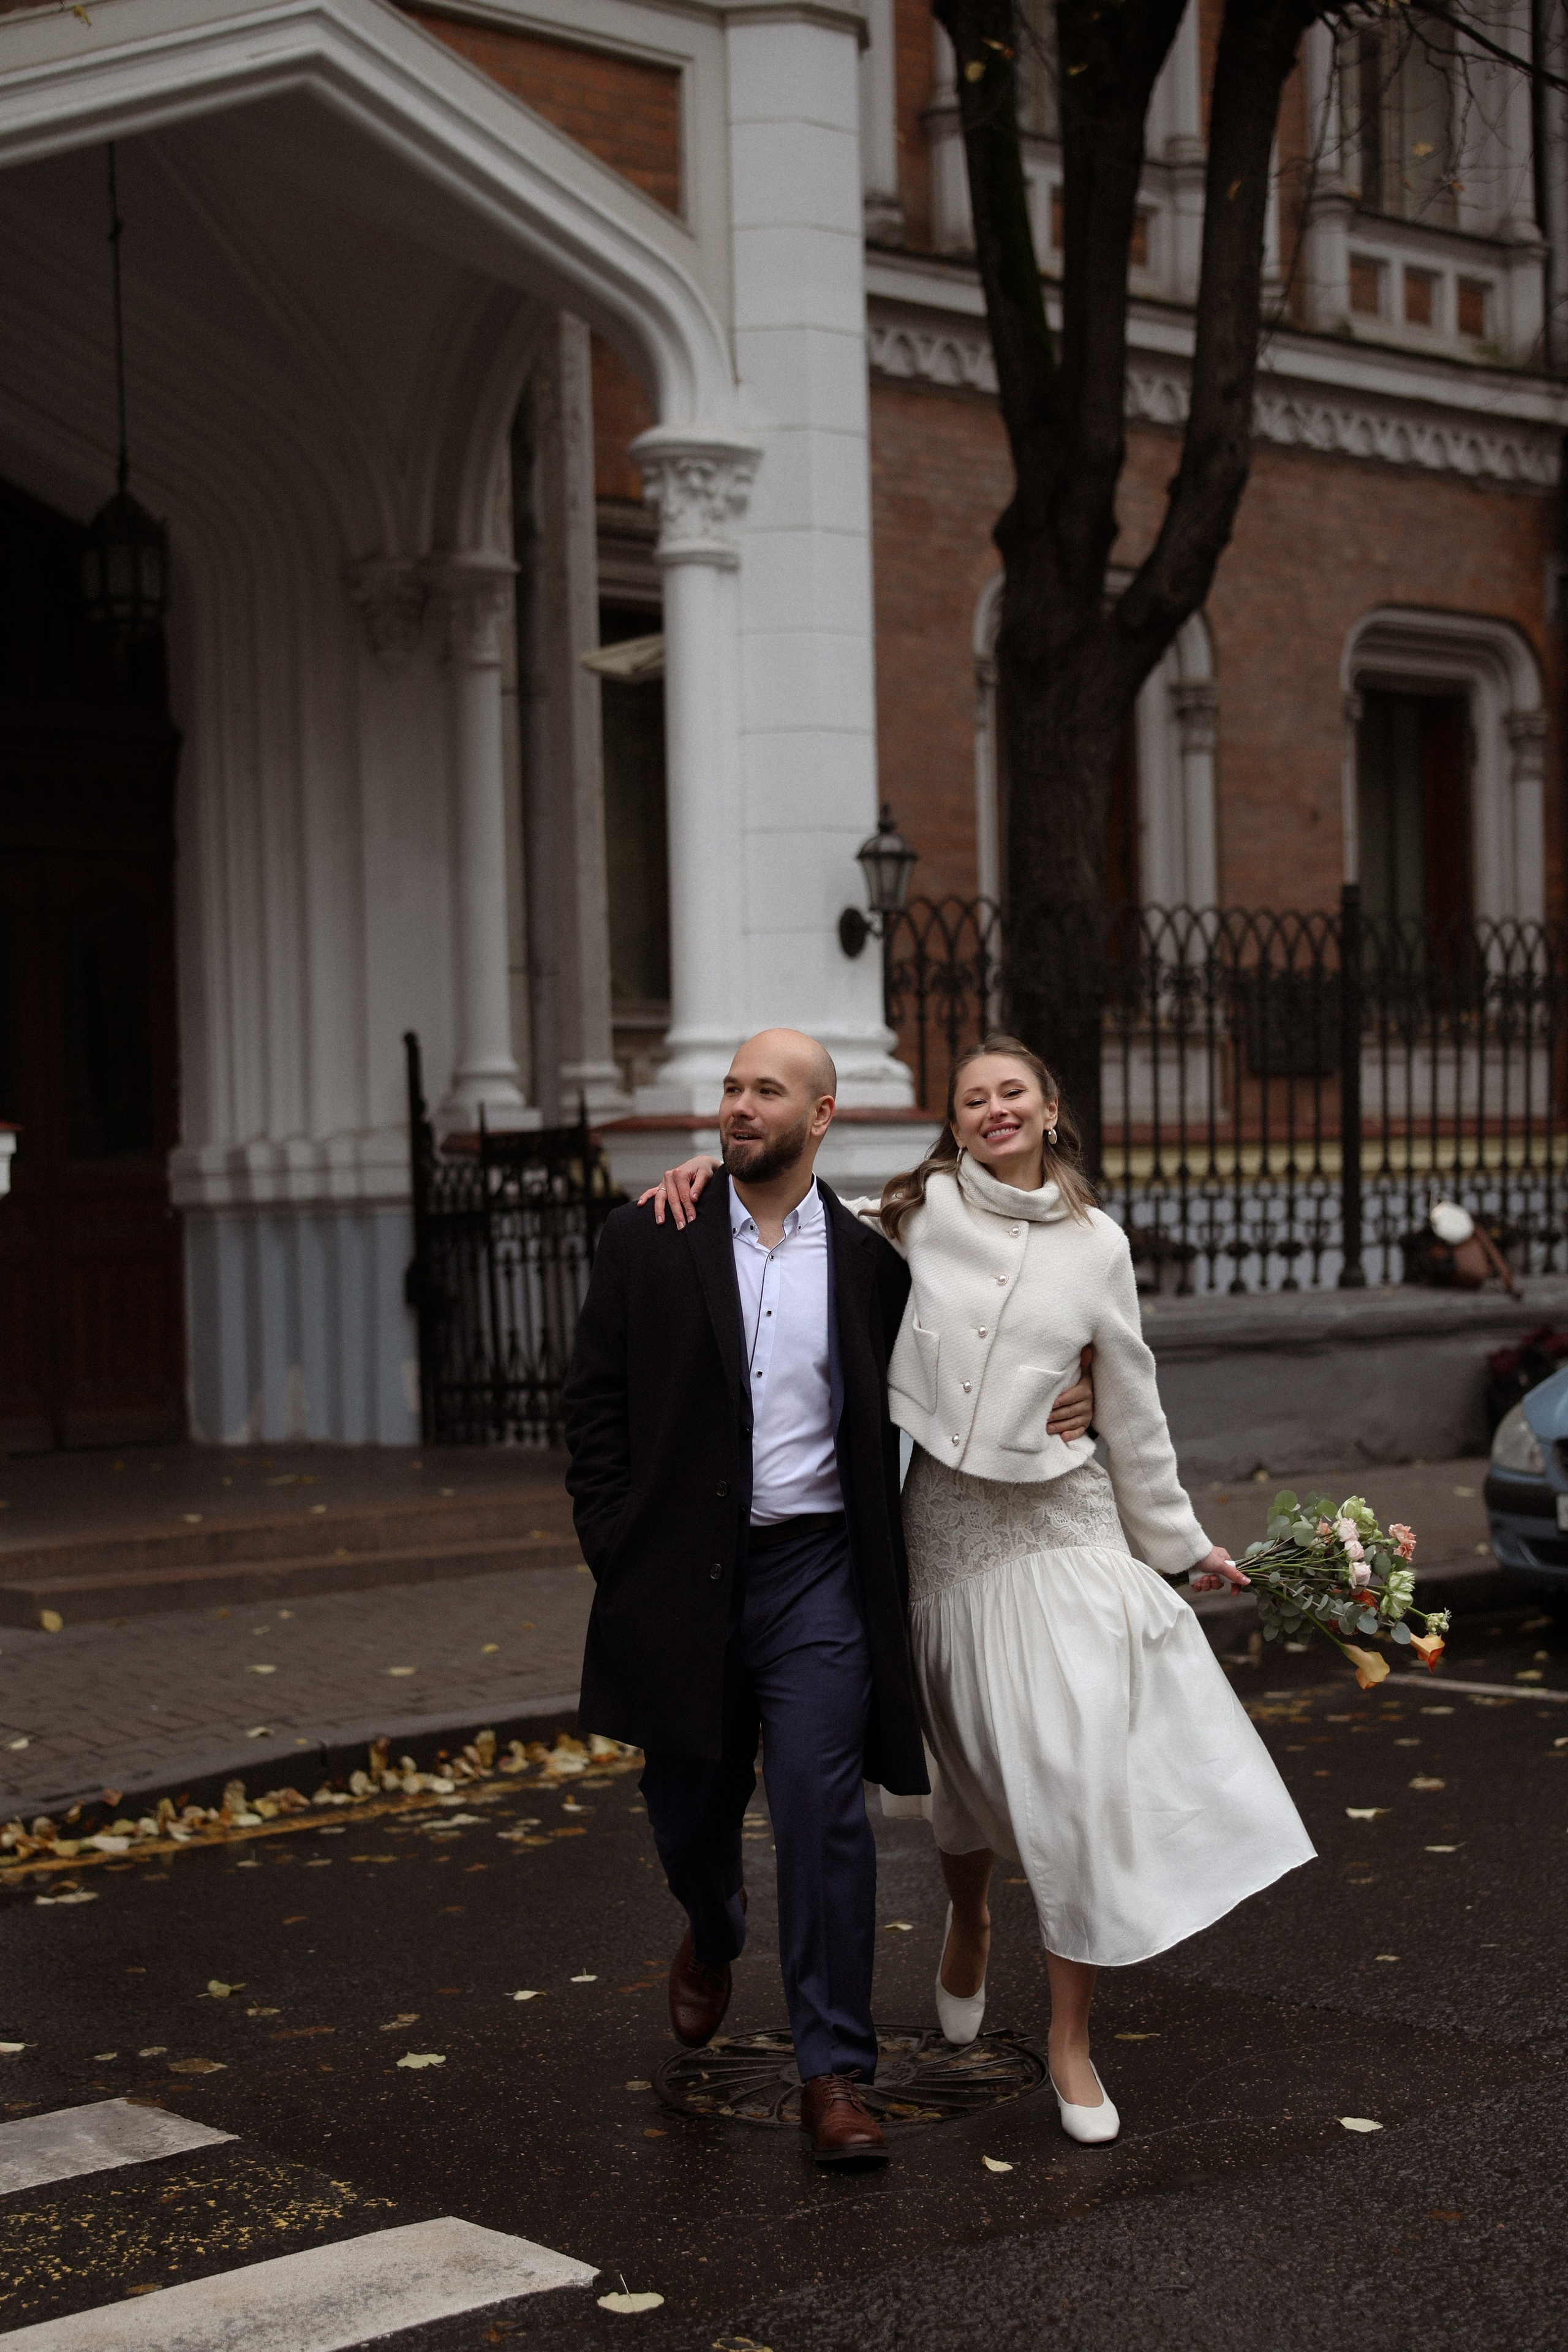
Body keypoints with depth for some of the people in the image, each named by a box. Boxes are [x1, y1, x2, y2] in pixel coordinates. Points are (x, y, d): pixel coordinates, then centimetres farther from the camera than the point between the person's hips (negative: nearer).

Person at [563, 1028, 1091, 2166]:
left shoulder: (871, 1262, 3)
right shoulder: (647, 1244, 1)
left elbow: (893, 1417, 15)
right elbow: (597, 1406, 3)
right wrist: (619, 1555, -4)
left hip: (814, 1572, -1)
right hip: (681, 1578, 1)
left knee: (823, 1814, -9)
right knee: (690, 1808, 15)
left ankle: (835, 2073, 0)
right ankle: (713, 1937, 51)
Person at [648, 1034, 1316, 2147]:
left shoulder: (1098, 1243, 4)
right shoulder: (915, 1215, 0)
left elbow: (1132, 1409, 11)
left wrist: (1181, 1542, 16)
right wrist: (711, 1171, -5)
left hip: (1063, 1523, 0)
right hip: (947, 1522, 0)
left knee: (1082, 1773, -9)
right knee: (973, 1763, 12)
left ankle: (1070, 2043, 4)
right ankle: (968, 1922, 47)